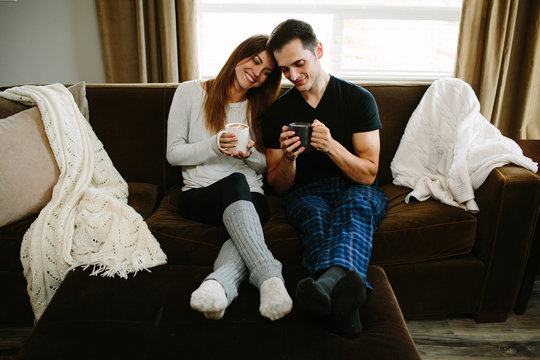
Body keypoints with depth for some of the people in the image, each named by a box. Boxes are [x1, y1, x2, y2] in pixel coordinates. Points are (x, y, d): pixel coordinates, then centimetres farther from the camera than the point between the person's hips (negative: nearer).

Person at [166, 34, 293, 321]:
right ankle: (270, 276, -52)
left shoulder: (260, 106, 16)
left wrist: (249, 154, -8)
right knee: (235, 182, -39)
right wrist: (215, 145, -15)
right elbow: (174, 154, 2)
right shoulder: (190, 92, 7)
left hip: (249, 197, 3)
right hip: (198, 195, -3)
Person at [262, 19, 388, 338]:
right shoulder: (278, 112, 6)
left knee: (355, 203, -37)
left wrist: (331, 146, -23)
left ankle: (329, 279, -65)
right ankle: (342, 299, -61)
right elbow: (279, 185, 6)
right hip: (306, 193, 1)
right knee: (315, 216, -35)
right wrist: (288, 159, -17)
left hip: (357, 191, -1)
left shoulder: (358, 98, 0)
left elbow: (368, 174, -5)